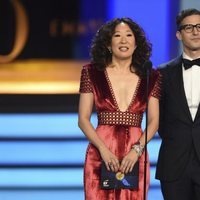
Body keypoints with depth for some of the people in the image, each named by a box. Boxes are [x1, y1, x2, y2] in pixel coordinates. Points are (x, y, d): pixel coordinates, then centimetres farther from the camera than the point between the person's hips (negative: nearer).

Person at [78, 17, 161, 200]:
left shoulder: (151, 77, 7)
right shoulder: (92, 72, 4)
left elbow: (154, 121, 5)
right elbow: (83, 119, 1)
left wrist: (137, 150, -11)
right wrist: (103, 149, -12)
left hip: (135, 156, 1)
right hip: (101, 155, -1)